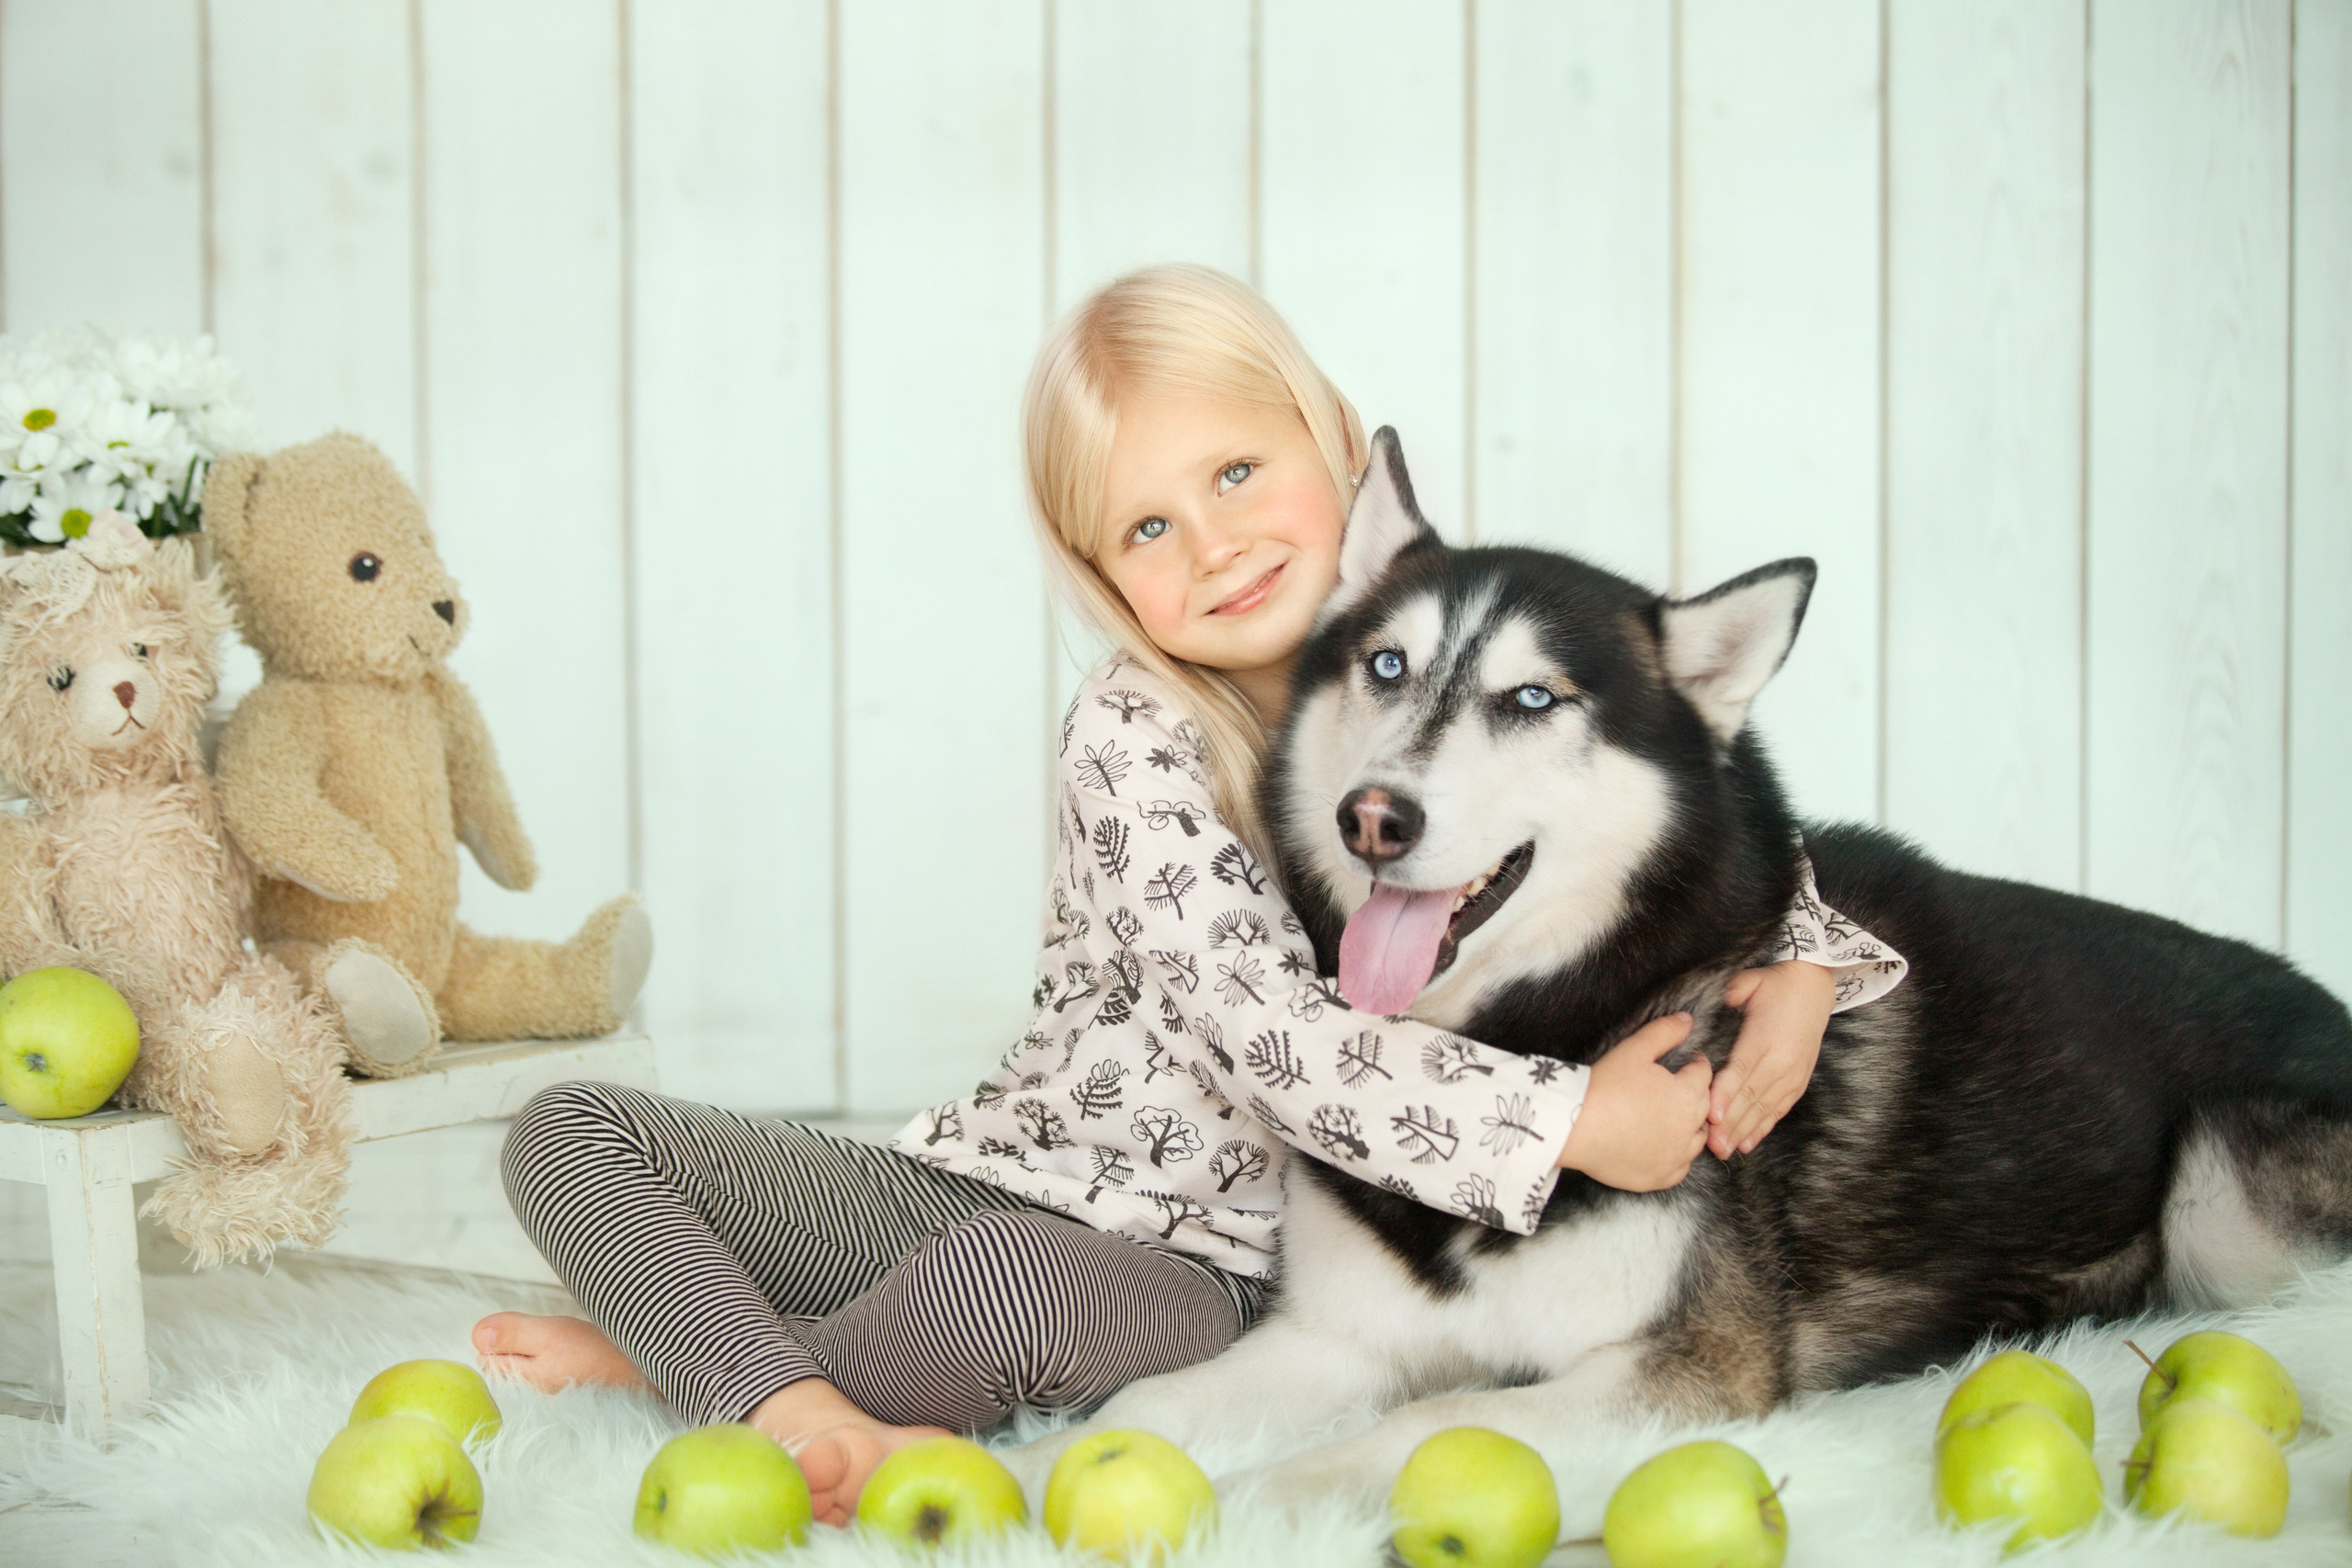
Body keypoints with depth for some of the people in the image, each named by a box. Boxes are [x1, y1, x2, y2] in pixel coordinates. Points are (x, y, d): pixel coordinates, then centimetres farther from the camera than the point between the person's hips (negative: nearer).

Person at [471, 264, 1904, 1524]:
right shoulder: (1133, 739, -11)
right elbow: (1278, 1044, -22)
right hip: (983, 1173, 1)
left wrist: (1801, 959, -6)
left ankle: (683, 1352, -10)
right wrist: (1568, 1120, -25)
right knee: (572, 1128, -12)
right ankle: (811, 1420, -33)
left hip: (1193, 1264, 0)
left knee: (994, 1279, -37)